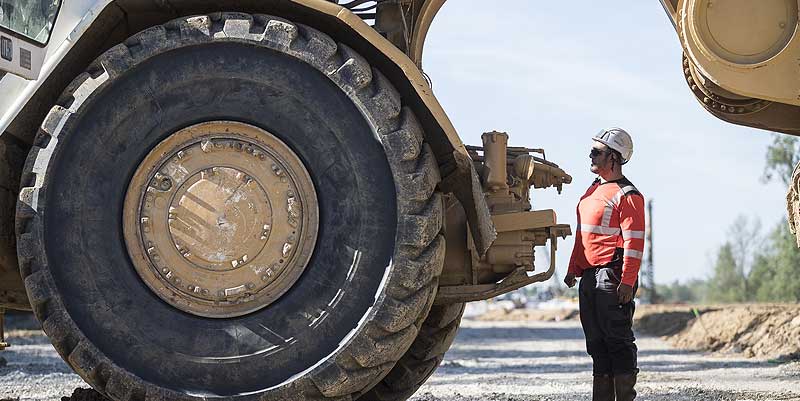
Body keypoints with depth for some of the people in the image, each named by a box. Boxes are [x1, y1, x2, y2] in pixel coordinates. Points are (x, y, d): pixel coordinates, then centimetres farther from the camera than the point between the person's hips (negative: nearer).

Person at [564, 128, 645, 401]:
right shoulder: (593, 190, 18)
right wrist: (573, 270, 19)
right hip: (589, 277, 9)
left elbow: (634, 242, -15)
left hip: (611, 276, -9)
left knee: (618, 341, -6)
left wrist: (627, 282, -21)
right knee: (596, 342, 11)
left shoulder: (627, 195, -9)